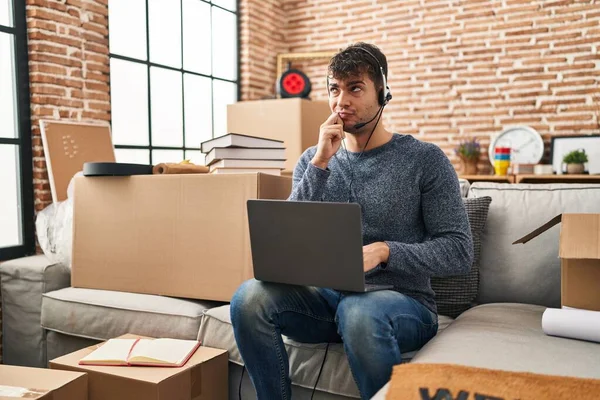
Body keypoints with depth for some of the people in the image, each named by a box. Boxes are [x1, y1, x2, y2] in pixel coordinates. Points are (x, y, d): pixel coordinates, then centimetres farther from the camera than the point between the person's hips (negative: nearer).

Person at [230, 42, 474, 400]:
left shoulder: (424, 159, -1)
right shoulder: (313, 160, 9)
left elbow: (459, 252, -5)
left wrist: (385, 251, -21)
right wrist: (321, 162, -12)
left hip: (401, 300, -3)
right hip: (326, 295, 3)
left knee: (359, 312, -37)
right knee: (250, 297, -24)